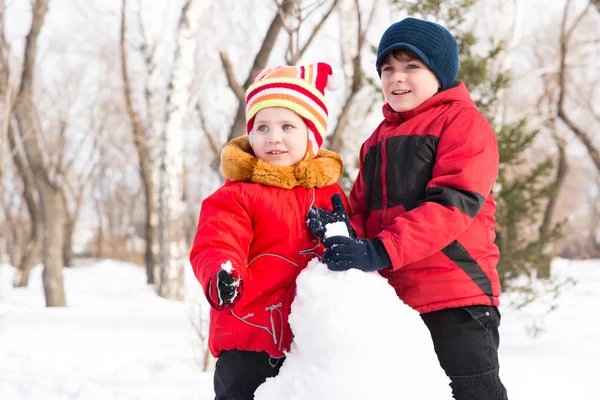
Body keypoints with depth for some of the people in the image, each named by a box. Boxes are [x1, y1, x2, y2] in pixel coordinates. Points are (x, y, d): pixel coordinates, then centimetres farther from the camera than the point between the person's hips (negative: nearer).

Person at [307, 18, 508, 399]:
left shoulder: (463, 121, -3)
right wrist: (345, 232, -8)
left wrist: (381, 251, -26)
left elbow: (455, 201, -17)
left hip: (457, 298, -7)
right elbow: (363, 211, 19)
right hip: (391, 302, 8)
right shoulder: (379, 139, 21)